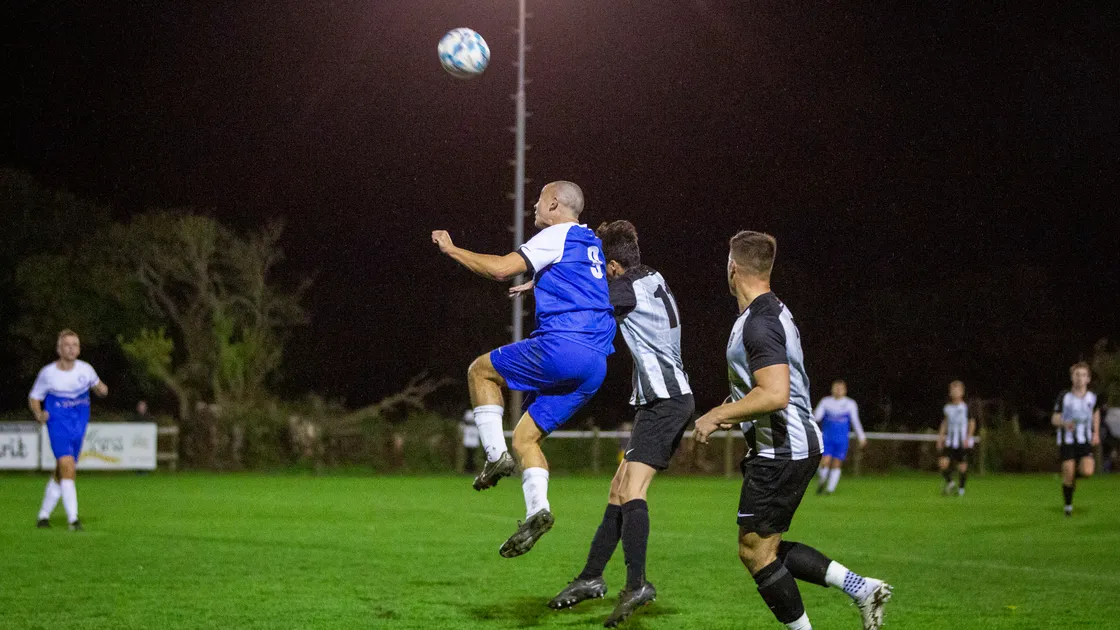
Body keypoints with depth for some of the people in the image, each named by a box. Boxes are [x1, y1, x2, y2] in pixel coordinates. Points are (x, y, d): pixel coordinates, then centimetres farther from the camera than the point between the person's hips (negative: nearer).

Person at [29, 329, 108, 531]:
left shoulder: (85, 369, -1)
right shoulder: (47, 373, -8)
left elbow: (96, 384, 17)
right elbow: (34, 398, 3)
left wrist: (102, 389, -7)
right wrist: (39, 414, -17)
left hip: (78, 429, 4)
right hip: (58, 427, -4)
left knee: (60, 474, 12)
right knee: (68, 468, -21)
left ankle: (44, 514, 28)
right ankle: (73, 519, -23)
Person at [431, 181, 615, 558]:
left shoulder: (557, 236, 0)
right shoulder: (592, 244, 27)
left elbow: (501, 269, -9)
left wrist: (451, 249, 2)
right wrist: (538, 285, 51)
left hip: (563, 345, -8)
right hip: (595, 366, 8)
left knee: (481, 370, 11)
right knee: (525, 437, 11)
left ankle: (495, 455, -1)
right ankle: (537, 510, -9)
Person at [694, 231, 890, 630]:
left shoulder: (759, 323, -19)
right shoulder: (774, 312, 14)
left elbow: (775, 395, -28)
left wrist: (718, 416, -19)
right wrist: (733, 412, 22)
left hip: (780, 453, -10)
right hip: (797, 446, 10)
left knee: (755, 551, -2)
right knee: (767, 549, 14)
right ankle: (860, 588, 10)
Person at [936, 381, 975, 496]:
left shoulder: (966, 407, -2)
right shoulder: (947, 408, 9)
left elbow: (972, 423, 0)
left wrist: (968, 438, -9)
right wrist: (940, 438, 11)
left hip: (963, 442, -3)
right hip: (950, 442, 3)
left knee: (962, 465, 0)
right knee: (942, 462, -11)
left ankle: (961, 488, 16)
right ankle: (949, 482, 10)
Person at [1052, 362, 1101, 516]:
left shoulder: (1093, 397, -1)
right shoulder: (1064, 397, -8)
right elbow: (1054, 419, -2)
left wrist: (1096, 433, 14)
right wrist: (1065, 423, -24)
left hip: (1085, 441, 1)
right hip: (1067, 441, -1)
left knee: (1087, 472, -18)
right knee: (1068, 475, -4)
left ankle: (1076, 472, 18)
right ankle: (1068, 505, 16)